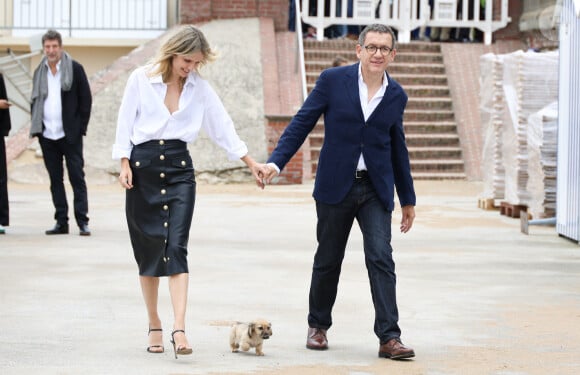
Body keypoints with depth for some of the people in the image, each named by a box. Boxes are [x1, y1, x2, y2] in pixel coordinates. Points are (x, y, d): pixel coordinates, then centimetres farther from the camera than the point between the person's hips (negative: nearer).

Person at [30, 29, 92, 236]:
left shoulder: (75, 69, -2)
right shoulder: (39, 72, 10)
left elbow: (86, 99, -1)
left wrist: (80, 127, -6)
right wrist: (36, 126, 7)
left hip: (70, 134, -4)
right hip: (47, 135, 4)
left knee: (77, 177, -3)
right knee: (55, 179, 7)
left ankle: (82, 221, -3)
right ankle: (61, 221, 11)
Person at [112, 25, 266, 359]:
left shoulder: (200, 88, 3)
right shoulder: (141, 79, -1)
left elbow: (222, 126, 8)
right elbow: (126, 123, 3)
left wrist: (251, 162, 7)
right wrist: (125, 164, -4)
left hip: (179, 169, 1)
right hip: (143, 166, 0)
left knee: (176, 248, -12)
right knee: (148, 251, 4)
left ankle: (179, 330, -21)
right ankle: (155, 326, 16)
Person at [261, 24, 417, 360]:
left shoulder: (396, 96, 5)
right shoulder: (333, 80, -4)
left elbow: (398, 150, 14)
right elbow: (302, 123, -2)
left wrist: (408, 199, 17)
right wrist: (276, 162, -14)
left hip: (376, 190, 1)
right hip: (336, 187, -1)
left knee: (381, 259, -10)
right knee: (328, 260, 9)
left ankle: (389, 338, -10)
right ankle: (318, 326, 28)